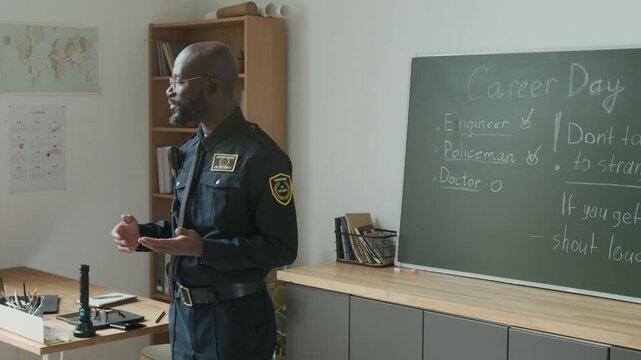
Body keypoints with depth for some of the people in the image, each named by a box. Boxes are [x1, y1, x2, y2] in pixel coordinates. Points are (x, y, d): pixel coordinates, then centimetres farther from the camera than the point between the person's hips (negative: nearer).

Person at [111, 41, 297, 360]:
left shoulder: (260, 155, -16)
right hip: (183, 312, 8)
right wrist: (142, 233, 1)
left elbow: (281, 248, -19)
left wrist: (203, 249, -25)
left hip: (234, 317, -7)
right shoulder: (189, 151, 10)